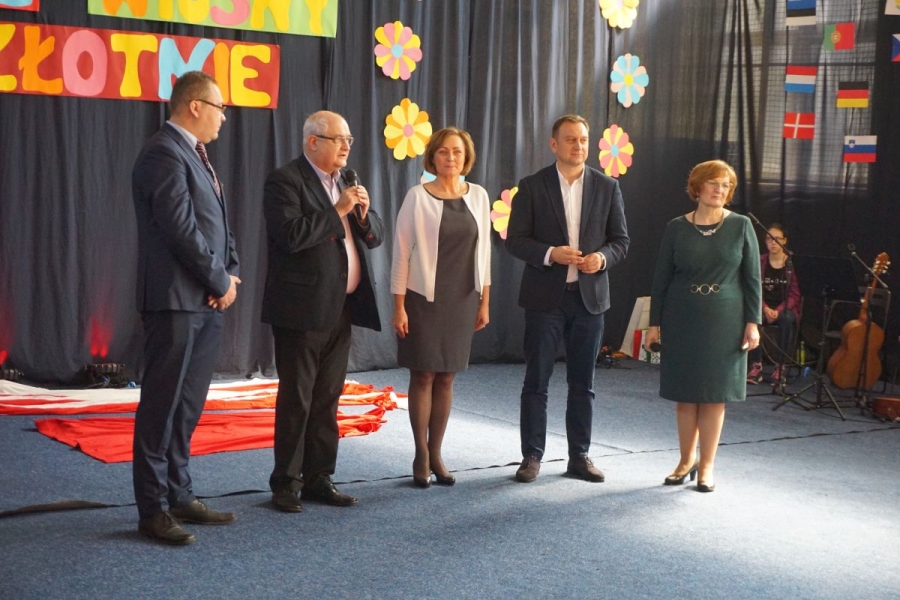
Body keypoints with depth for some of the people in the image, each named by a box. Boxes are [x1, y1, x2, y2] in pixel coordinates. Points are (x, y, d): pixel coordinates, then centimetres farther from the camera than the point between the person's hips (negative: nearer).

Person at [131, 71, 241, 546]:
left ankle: (180, 497, 22)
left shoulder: (194, 154, 16)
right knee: (161, 408, -2)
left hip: (206, 302, 9)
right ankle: (153, 510, 5)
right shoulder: (164, 153, -14)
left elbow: (218, 223, 18)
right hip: (176, 301, -9)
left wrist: (229, 275, 2)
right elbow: (181, 230, -20)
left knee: (187, 408, 14)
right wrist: (221, 281, -10)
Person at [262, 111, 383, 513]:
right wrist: (337, 211, -18)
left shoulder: (346, 181, 15)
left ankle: (318, 479, 20)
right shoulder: (285, 181, -9)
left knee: (327, 398, 12)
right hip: (303, 309, -7)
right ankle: (286, 484, 7)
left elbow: (375, 236, 16)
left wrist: (363, 213, -5)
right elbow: (291, 235, -23)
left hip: (341, 309, 7)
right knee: (295, 399, -1)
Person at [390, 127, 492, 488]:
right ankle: (421, 456, 14)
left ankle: (436, 454, 17)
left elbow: (483, 252, 8)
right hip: (424, 298, -3)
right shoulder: (418, 197, -7)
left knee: (446, 378, 8)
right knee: (423, 376, 2)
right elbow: (402, 253, -6)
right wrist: (399, 306, -9)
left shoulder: (478, 197, 3)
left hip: (462, 300, 3)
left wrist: (484, 302, 7)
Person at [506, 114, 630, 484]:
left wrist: (602, 257, -13)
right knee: (536, 381, 3)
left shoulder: (607, 187, 5)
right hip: (545, 297, -2)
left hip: (589, 296, 2)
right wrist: (550, 254, -19)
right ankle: (532, 456, 12)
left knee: (583, 383, 9)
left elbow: (620, 239, 7)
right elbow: (515, 240, -4)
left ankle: (579, 456, 18)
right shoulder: (532, 187, -1)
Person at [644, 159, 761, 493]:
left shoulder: (740, 226, 0)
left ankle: (706, 465, 13)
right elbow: (661, 278, 3)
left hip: (724, 321, -1)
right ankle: (687, 460, 22)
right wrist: (654, 323, 0)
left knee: (714, 393, 3)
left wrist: (753, 322, -5)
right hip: (681, 321, 1)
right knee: (685, 392, 7)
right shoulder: (676, 228, 1)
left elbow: (752, 278, 0)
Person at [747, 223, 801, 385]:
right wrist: (765, 308, -18)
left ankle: (780, 366, -26)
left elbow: (794, 294, -6)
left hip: (785, 307, -1)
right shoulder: (759, 262, 2)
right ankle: (756, 365, -28)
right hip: (764, 307, 2)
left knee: (786, 319, -38)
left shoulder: (792, 264, -4)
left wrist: (779, 310, -21)